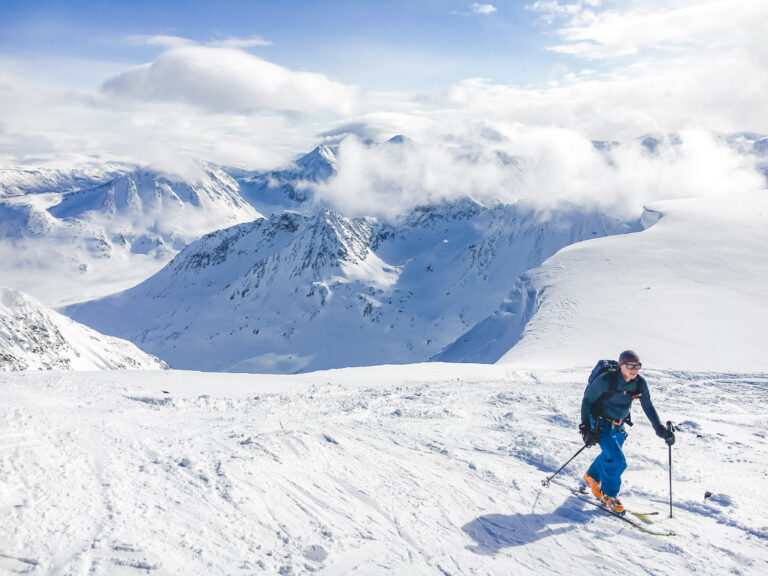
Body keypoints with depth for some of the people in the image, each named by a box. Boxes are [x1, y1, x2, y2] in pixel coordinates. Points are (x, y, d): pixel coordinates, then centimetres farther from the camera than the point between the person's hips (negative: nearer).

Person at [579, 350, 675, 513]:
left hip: (619, 426, 6)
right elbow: (587, 400, -16)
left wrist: (660, 428, -9)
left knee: (609, 456, 21)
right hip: (601, 425, -6)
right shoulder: (606, 380, -26)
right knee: (617, 461, -15)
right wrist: (586, 427, -19)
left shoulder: (640, 383, -10)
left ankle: (592, 477, 51)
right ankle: (609, 495, 7)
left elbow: (648, 406, 1)